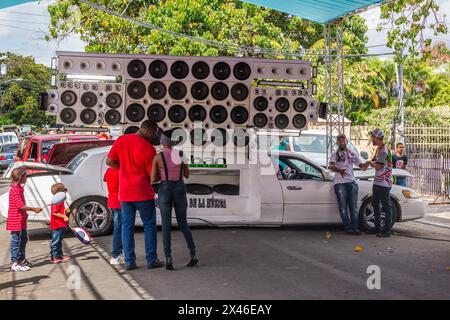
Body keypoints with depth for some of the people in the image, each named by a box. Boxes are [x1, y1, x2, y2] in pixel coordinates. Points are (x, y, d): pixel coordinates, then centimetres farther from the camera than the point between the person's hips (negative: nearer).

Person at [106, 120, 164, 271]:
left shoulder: (121, 140, -1)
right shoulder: (149, 148, -15)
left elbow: (109, 162, 4)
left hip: (125, 193, 4)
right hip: (143, 193, -4)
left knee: (127, 226, 10)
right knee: (149, 225, 9)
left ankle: (129, 261, 10)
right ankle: (151, 260, 10)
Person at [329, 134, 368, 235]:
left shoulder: (352, 154, 18)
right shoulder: (335, 154, 6)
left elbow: (362, 166, 15)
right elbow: (331, 166, -13)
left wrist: (366, 164, -10)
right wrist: (339, 170, -35)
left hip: (352, 182, 3)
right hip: (339, 183, -3)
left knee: (353, 205, 0)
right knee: (343, 206, -4)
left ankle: (355, 227, 2)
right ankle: (348, 228, 0)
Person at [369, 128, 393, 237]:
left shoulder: (384, 150, -17)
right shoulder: (378, 149, 14)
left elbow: (378, 166, -17)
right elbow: (373, 161, 23)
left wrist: (372, 163, 1)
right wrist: (371, 162, 4)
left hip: (384, 183, -11)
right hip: (377, 182, 11)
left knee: (386, 206, -5)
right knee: (375, 204, 16)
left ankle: (387, 230, -2)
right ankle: (377, 228, 24)